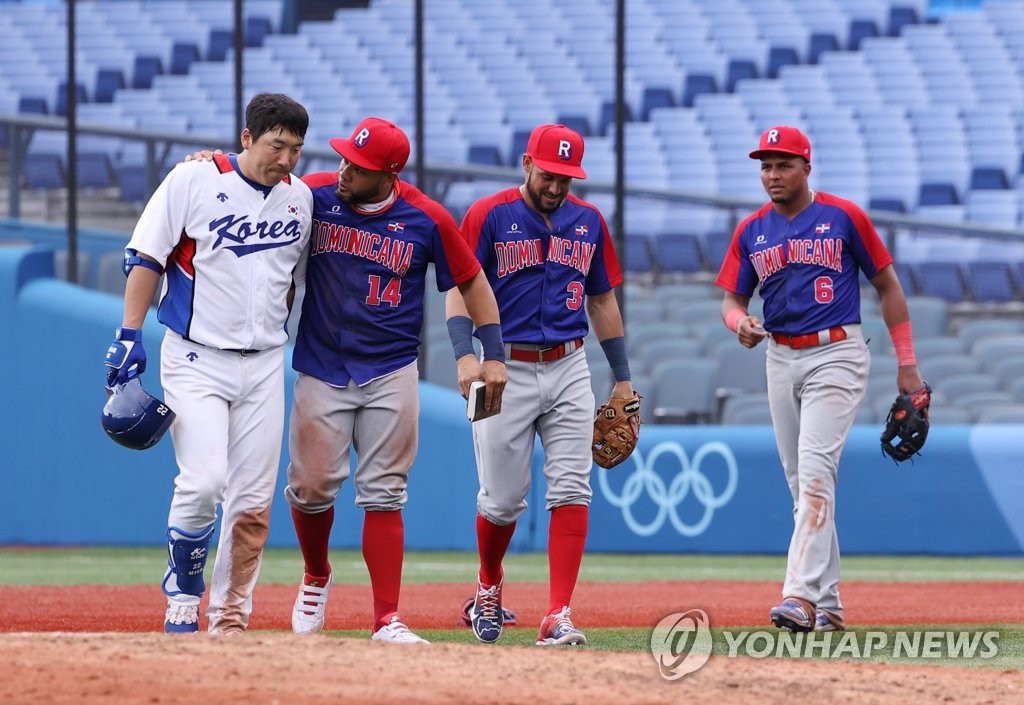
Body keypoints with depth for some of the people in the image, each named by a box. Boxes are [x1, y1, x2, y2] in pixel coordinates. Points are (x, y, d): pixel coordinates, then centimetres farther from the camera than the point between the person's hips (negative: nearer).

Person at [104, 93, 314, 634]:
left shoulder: (299, 199, 6)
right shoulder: (194, 180, -7)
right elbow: (145, 258, -5)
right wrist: (129, 335, -11)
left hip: (264, 365, 4)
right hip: (196, 359, -4)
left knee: (252, 500, 2)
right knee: (204, 480, -18)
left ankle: (230, 619, 11)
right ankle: (183, 593, 5)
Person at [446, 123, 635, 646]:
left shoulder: (589, 222, 10)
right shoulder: (489, 215, -3)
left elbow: (602, 301, 18)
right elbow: (459, 289, -7)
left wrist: (622, 377, 17)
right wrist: (465, 354, -23)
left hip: (568, 369, 3)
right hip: (506, 370, -3)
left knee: (571, 490, -10)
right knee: (503, 498, 1)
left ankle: (558, 617, -13)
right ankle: (489, 587, 31)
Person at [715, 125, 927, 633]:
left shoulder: (844, 217, -3)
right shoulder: (751, 231, 8)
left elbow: (888, 287, 2)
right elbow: (731, 301, 11)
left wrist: (907, 364, 0)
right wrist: (740, 323, -15)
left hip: (836, 356, -6)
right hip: (780, 359, 6)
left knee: (815, 471, -19)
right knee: (801, 484, 8)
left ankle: (801, 595, -28)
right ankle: (827, 604, 15)